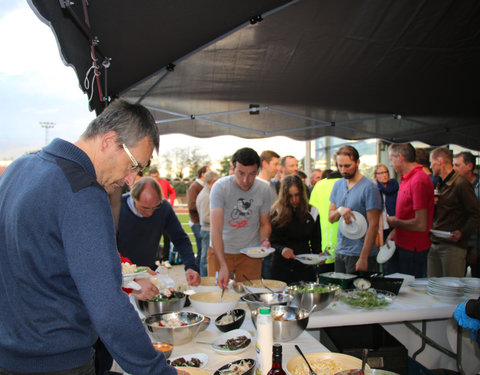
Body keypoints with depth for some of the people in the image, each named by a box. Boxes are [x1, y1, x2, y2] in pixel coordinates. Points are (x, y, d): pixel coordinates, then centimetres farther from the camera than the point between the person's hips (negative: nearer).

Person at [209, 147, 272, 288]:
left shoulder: (263, 189, -8)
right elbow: (216, 229, -27)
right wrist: (223, 265, -37)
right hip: (221, 251, -2)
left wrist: (265, 240, -17)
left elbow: (264, 223, 5)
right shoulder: (220, 187, -19)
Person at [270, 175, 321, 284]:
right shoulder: (276, 213, -4)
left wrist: (318, 255, -8)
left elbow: (316, 241, 10)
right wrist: (282, 249, -25)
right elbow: (272, 242, -6)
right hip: (282, 268, -2)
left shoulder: (312, 212, 4)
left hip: (305, 268, 2)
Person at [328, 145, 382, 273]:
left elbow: (373, 226, -15)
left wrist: (363, 258, -19)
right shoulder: (338, 185, 9)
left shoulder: (369, 188, -12)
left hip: (359, 253, -6)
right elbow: (330, 218, 10)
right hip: (340, 251, 6)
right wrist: (339, 210, -13)